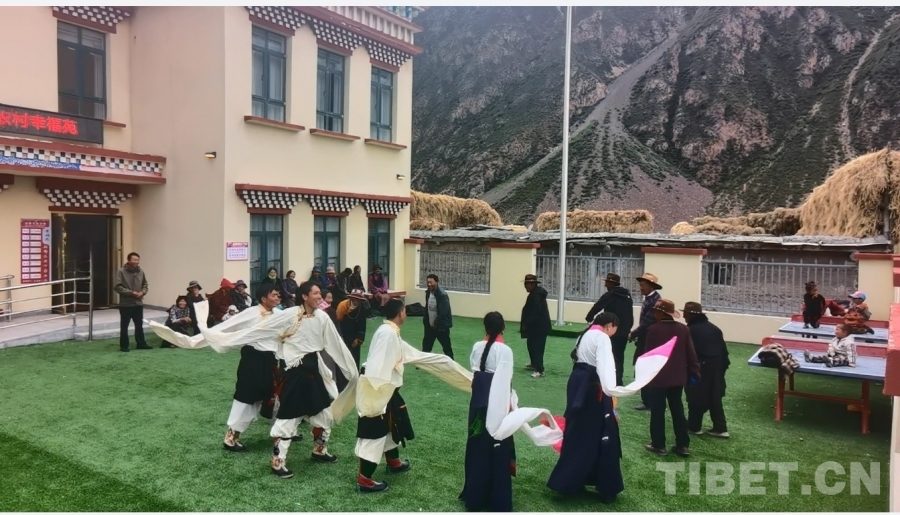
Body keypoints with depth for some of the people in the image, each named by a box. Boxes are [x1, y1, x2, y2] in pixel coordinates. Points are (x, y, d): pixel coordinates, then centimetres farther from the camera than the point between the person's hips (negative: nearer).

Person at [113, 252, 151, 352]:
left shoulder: (140, 271, 6)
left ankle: (141, 344, 22)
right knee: (124, 326, 4)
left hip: (138, 304, 5)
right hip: (125, 304, -5)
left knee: (139, 325, 12)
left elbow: (145, 285, 14)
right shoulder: (121, 271, -10)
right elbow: (117, 287, -15)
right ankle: (124, 346, 13)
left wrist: (142, 292, -7)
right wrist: (131, 292, -19)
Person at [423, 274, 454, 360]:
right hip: (430, 325, 7)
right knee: (426, 345, 13)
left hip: (441, 326, -7)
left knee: (446, 347, 3)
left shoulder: (442, 295, -21)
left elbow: (443, 312, -24)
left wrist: (436, 323, -16)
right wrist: (426, 321, 8)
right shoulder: (428, 292, 4)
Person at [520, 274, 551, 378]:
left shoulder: (536, 296, -22)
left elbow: (535, 313, -27)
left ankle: (539, 370, -8)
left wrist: (526, 324, -21)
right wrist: (526, 324, 17)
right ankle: (534, 364, 37)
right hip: (537, 326, 11)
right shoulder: (536, 293, 12)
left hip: (539, 327, -11)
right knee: (531, 345, 22)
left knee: (537, 347, -9)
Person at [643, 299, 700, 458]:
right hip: (677, 377, 5)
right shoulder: (683, 329, 0)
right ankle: (683, 445, 17)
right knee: (678, 410, 13)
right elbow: (691, 353, 3)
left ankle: (658, 445, 11)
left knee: (658, 412, 5)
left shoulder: (653, 329, -16)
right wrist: (694, 372, 11)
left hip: (657, 377, -5)